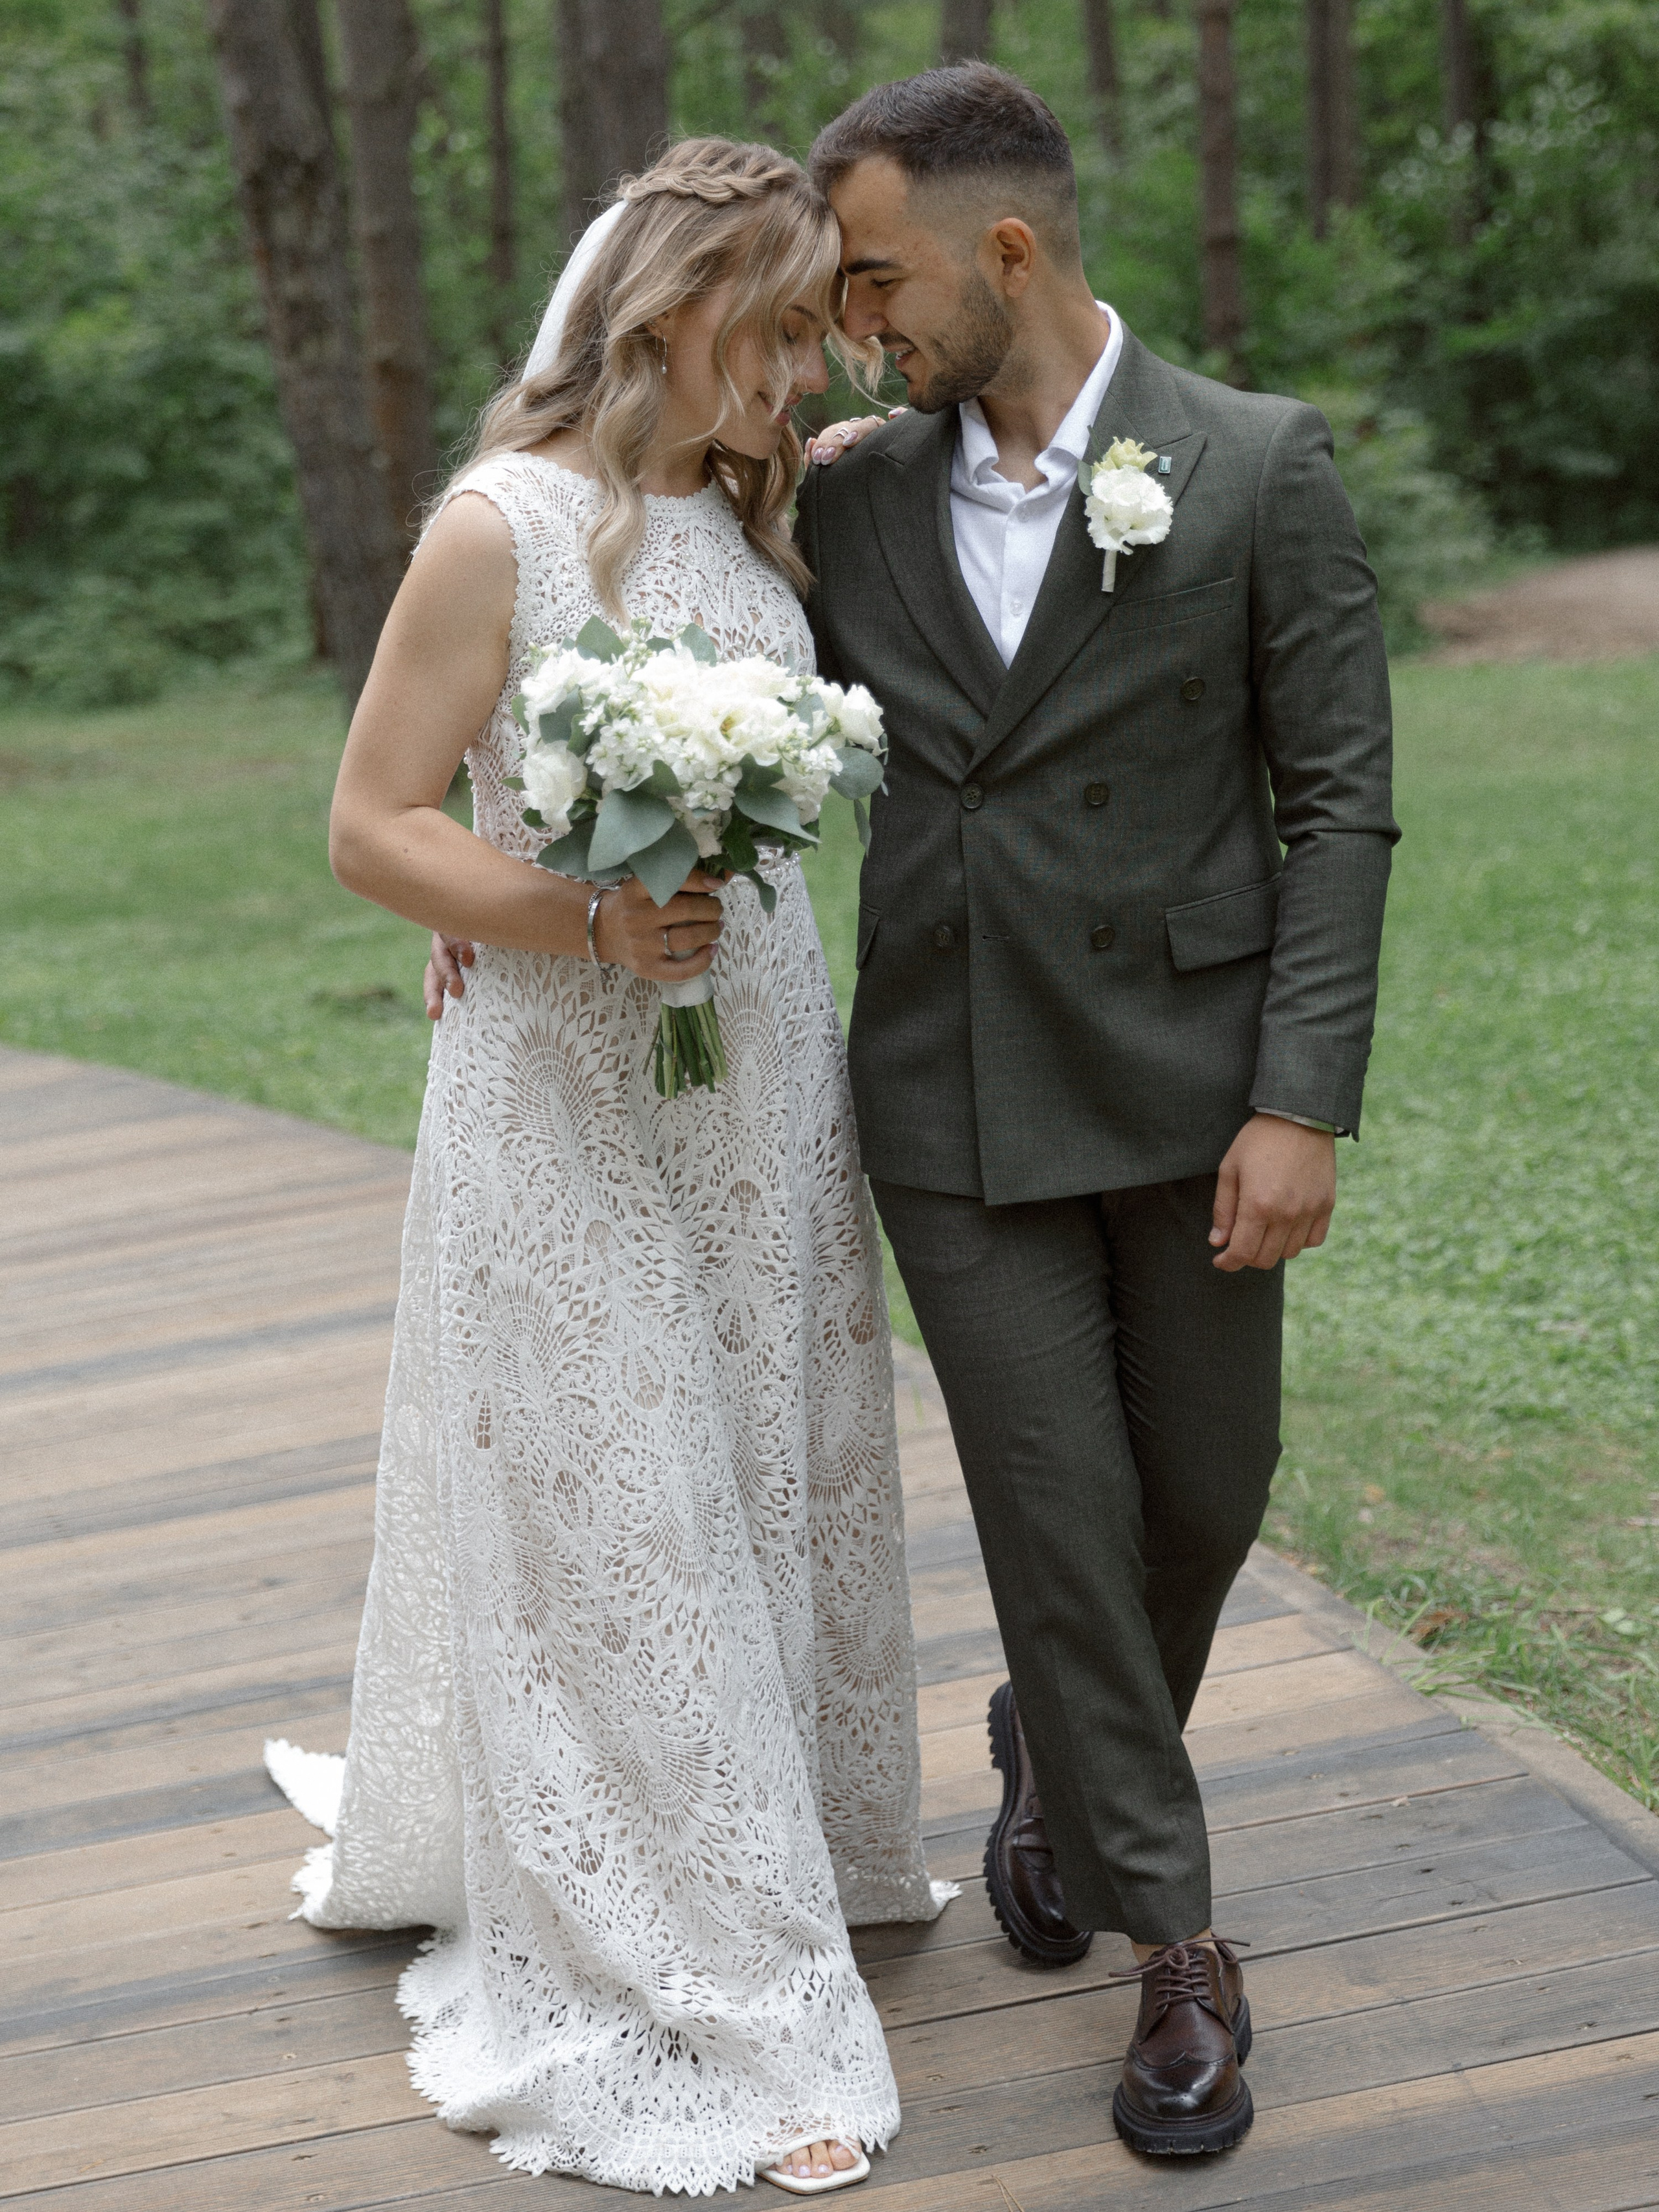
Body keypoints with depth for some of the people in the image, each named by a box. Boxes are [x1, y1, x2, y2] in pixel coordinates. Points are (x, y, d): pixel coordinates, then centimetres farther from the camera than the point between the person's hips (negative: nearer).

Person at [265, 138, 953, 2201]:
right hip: (576, 1116, -7)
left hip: (767, 1096, 7)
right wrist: (588, 916, -24)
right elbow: (374, 828, -11)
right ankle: (706, 2018, 11)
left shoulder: (753, 522, 8)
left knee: (772, 1477, 15)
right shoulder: (503, 525, -12)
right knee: (617, 1529, 1)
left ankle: (779, 1855, 35)